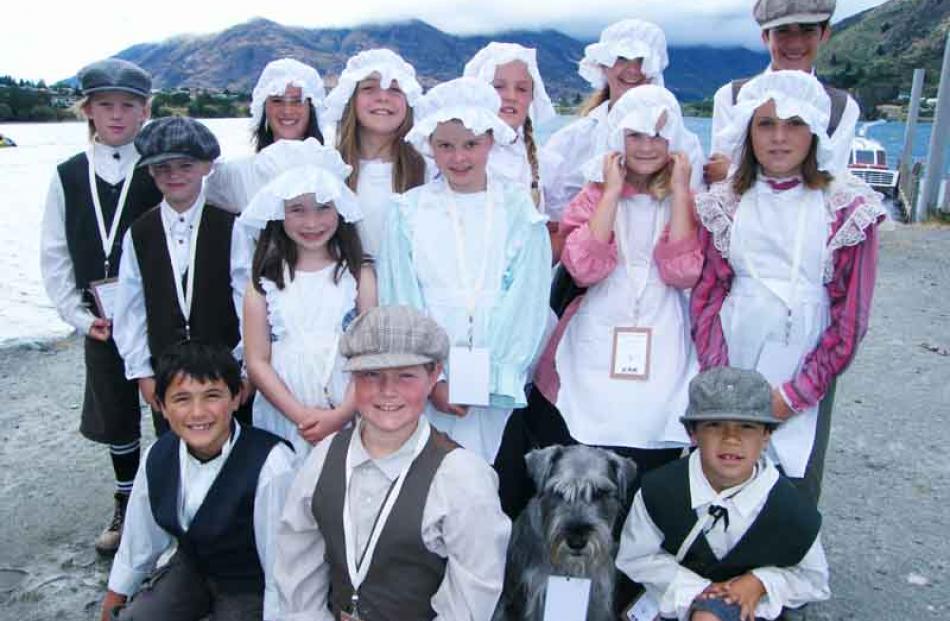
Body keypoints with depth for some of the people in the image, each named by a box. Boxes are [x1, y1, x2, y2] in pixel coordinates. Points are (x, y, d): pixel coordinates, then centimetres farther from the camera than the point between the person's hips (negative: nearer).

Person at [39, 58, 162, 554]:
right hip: (100, 323, 4)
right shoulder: (67, 177, 7)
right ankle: (126, 506, 37)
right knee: (115, 417, 16)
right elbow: (54, 257, 8)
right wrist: (80, 317, 0)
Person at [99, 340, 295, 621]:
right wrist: (114, 598, 17)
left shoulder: (271, 466, -33)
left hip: (250, 586, -5)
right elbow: (140, 539, 6)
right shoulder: (158, 456, -12)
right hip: (190, 566, 5)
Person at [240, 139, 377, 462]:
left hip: (349, 417, 0)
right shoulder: (265, 281, 2)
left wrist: (340, 415, -13)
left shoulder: (359, 274, 0)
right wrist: (301, 415, -10)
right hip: (283, 417, 1)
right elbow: (257, 362, 0)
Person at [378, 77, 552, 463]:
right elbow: (401, 301, 1)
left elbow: (527, 302, -1)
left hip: (499, 384, 0)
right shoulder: (409, 211, 5)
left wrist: (485, 379, -9)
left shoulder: (519, 211, 4)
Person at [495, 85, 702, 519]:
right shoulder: (595, 196, 9)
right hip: (595, 353, 0)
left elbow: (684, 272, -8)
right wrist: (613, 190, -6)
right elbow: (585, 267, -10)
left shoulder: (687, 200, 10)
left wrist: (679, 191, -5)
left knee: (648, 474, -1)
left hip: (660, 357, 0)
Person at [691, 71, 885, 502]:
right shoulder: (723, 204, 3)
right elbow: (706, 297, 2)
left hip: (805, 372, -1)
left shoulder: (849, 208, -2)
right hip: (730, 363, 1)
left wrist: (794, 394, -8)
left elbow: (850, 316, -3)